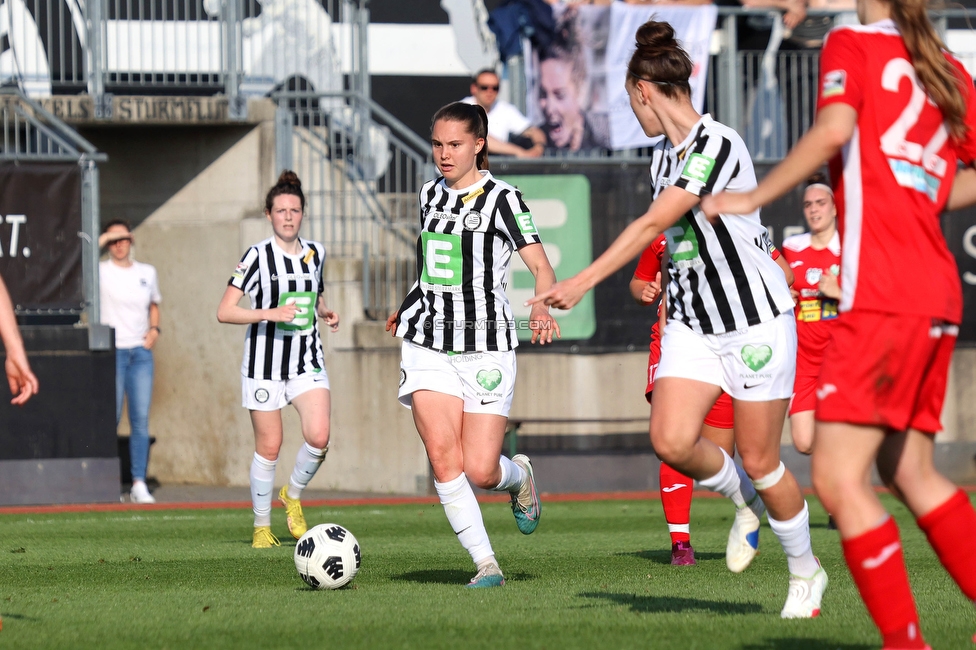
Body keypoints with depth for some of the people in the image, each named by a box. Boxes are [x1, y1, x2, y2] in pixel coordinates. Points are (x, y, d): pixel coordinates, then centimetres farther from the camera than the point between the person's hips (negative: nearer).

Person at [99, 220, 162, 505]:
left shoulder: (147, 273, 13)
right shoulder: (101, 271, 0)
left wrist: (154, 328, 8)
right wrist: (101, 241, -14)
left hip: (141, 352, 3)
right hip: (112, 352, -3)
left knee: (141, 419, -2)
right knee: (110, 417, -4)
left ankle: (139, 482, -1)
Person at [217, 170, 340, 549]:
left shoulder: (315, 253, 7)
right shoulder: (258, 256, -8)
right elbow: (224, 312, -12)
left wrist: (326, 313, 5)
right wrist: (270, 313, -23)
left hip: (308, 361, 3)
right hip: (265, 364, -3)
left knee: (318, 436, -16)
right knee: (269, 447, 0)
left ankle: (293, 496, 11)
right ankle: (262, 526, 17)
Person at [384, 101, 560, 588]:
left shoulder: (502, 199, -5)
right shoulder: (431, 194, 12)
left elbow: (540, 265, -13)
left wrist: (543, 309, -32)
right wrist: (406, 309, 36)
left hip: (486, 345, -4)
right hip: (429, 343, 4)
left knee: (480, 471, -8)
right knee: (444, 459, -14)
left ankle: (519, 475, 29)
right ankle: (485, 564, -6)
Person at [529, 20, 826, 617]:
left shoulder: (718, 145, -20)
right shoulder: (665, 155, 9)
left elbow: (652, 225, -24)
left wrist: (583, 283, -27)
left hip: (757, 321, -7)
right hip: (692, 322, 7)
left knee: (759, 460, -2)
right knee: (672, 441, -14)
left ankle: (806, 572, 19)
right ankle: (745, 504, 15)